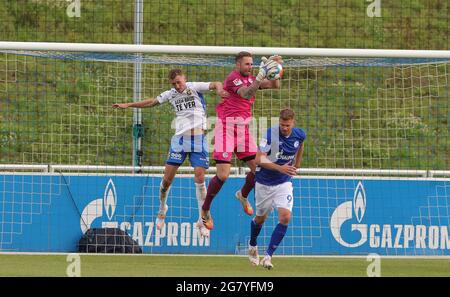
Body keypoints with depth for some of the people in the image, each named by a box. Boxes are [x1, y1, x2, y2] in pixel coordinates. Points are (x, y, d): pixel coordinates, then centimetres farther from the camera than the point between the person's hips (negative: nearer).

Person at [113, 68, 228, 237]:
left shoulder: (194, 88, -3)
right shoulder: (170, 95, 9)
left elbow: (216, 84, -16)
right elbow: (151, 102, 22)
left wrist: (219, 89, -40)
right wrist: (128, 105, 24)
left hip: (198, 139, -3)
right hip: (180, 138, 3)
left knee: (199, 178, -11)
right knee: (167, 178, -2)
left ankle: (202, 220, -2)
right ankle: (162, 208, 26)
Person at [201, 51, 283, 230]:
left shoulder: (250, 79, 12)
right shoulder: (233, 78, -12)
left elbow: (275, 86, 12)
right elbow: (246, 94, -30)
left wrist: (274, 70, -4)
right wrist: (261, 75, -38)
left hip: (243, 127, 7)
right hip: (226, 126, -7)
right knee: (223, 175, -12)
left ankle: (243, 195, 35)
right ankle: (205, 210, 6)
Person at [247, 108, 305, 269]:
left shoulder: (299, 135, -9)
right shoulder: (270, 134, -22)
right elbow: (259, 159, -28)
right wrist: (280, 168, -38)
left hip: (284, 183, 2)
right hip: (264, 183, -2)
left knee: (285, 218, -18)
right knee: (260, 218, 16)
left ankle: (268, 256, -13)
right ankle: (252, 246, 46)